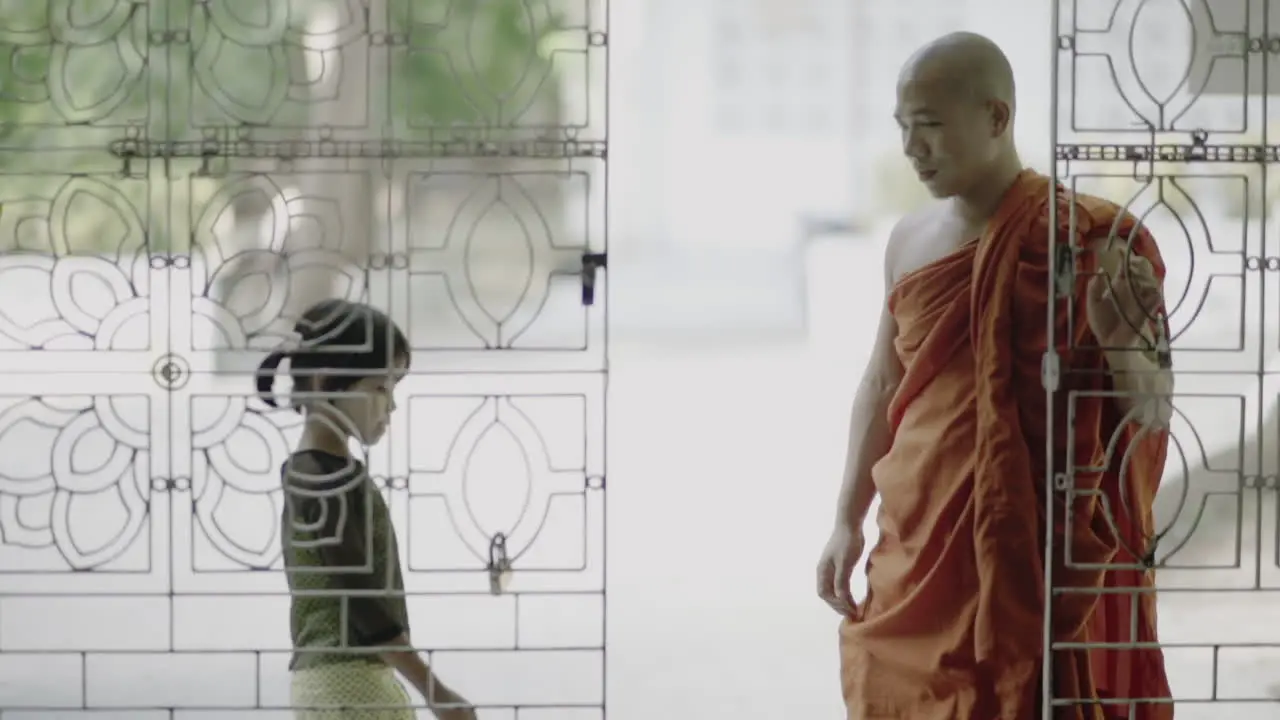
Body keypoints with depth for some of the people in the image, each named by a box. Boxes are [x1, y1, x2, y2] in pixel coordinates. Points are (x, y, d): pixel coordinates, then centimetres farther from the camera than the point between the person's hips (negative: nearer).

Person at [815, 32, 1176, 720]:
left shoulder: (1088, 239, -10)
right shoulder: (909, 239, 7)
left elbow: (1153, 416, -7)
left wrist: (1124, 344, -27)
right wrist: (847, 521, 12)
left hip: (1036, 555, -5)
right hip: (917, 554, 5)